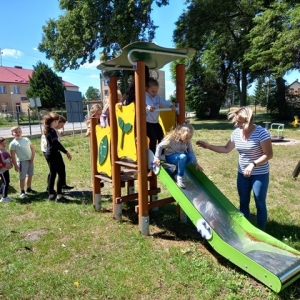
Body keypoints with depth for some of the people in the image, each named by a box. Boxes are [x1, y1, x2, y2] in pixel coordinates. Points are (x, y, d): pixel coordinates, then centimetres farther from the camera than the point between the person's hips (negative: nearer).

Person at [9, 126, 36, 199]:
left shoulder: (26, 139, 4)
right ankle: (22, 192, 15)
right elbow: (12, 156, -8)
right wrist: (15, 165, -10)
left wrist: (32, 158, -1)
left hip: (30, 161, 5)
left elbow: (33, 148, 10)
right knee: (22, 177, 2)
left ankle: (29, 189, 32)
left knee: (30, 175, 15)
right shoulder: (13, 143, -9)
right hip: (22, 162, -5)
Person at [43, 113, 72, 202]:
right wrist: (66, 152, -22)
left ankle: (51, 195, 20)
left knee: (52, 174, 14)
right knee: (61, 174, -6)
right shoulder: (52, 131, -17)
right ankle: (59, 196, -5)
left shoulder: (48, 130, 13)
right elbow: (56, 143, -24)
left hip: (49, 154, 10)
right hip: (54, 154, -10)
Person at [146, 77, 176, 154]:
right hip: (147, 122, -7)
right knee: (153, 138, -14)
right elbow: (144, 104, -31)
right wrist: (148, 107, -53)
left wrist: (171, 105, -20)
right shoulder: (145, 96, -10)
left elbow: (164, 102, 0)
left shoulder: (157, 98, 13)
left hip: (155, 121, 7)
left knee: (161, 137, 7)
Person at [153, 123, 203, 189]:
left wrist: (196, 163, 1)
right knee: (183, 157, -36)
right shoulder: (171, 139, -22)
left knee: (190, 156, -27)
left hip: (180, 156, 6)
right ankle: (180, 178, -25)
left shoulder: (188, 141, -6)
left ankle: (176, 171, -11)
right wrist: (157, 158, -21)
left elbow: (191, 152, 3)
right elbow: (159, 146, -16)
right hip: (170, 157, -6)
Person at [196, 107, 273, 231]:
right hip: (242, 173, 6)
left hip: (260, 175, -6)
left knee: (260, 204, 6)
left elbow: (268, 155, -17)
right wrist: (207, 146, -1)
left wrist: (253, 164, -28)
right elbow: (226, 149, 7)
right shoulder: (236, 133, -3)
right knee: (243, 203, 15)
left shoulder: (261, 133, -20)